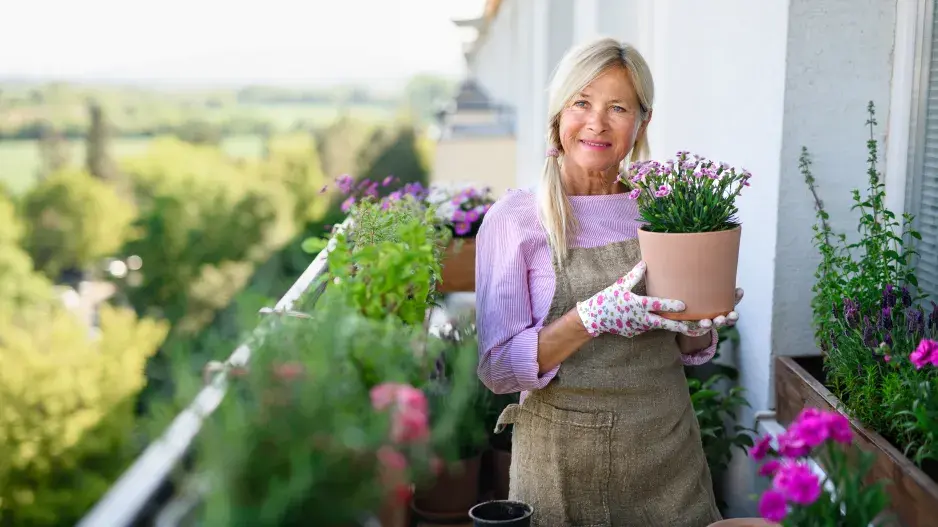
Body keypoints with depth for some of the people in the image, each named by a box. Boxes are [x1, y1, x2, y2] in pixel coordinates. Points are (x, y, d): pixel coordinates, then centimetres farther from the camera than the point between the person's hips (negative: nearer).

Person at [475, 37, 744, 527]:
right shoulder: (514, 217, -10)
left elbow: (691, 351, 10)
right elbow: (499, 368, -14)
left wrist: (700, 325, -12)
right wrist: (595, 316, -27)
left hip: (667, 452, 3)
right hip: (561, 463, -3)